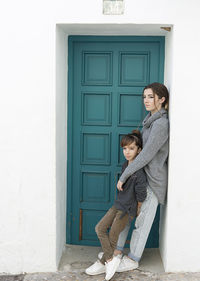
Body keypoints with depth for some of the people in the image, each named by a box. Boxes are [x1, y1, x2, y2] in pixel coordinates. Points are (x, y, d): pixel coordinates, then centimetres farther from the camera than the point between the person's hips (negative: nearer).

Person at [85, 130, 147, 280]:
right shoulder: (125, 165, 5)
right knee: (100, 228, 4)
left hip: (128, 209, -9)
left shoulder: (139, 171, -22)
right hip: (118, 204, 9)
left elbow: (141, 194, -19)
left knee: (112, 237, 1)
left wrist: (138, 212, -7)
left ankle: (102, 262, 18)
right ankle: (111, 259, 6)